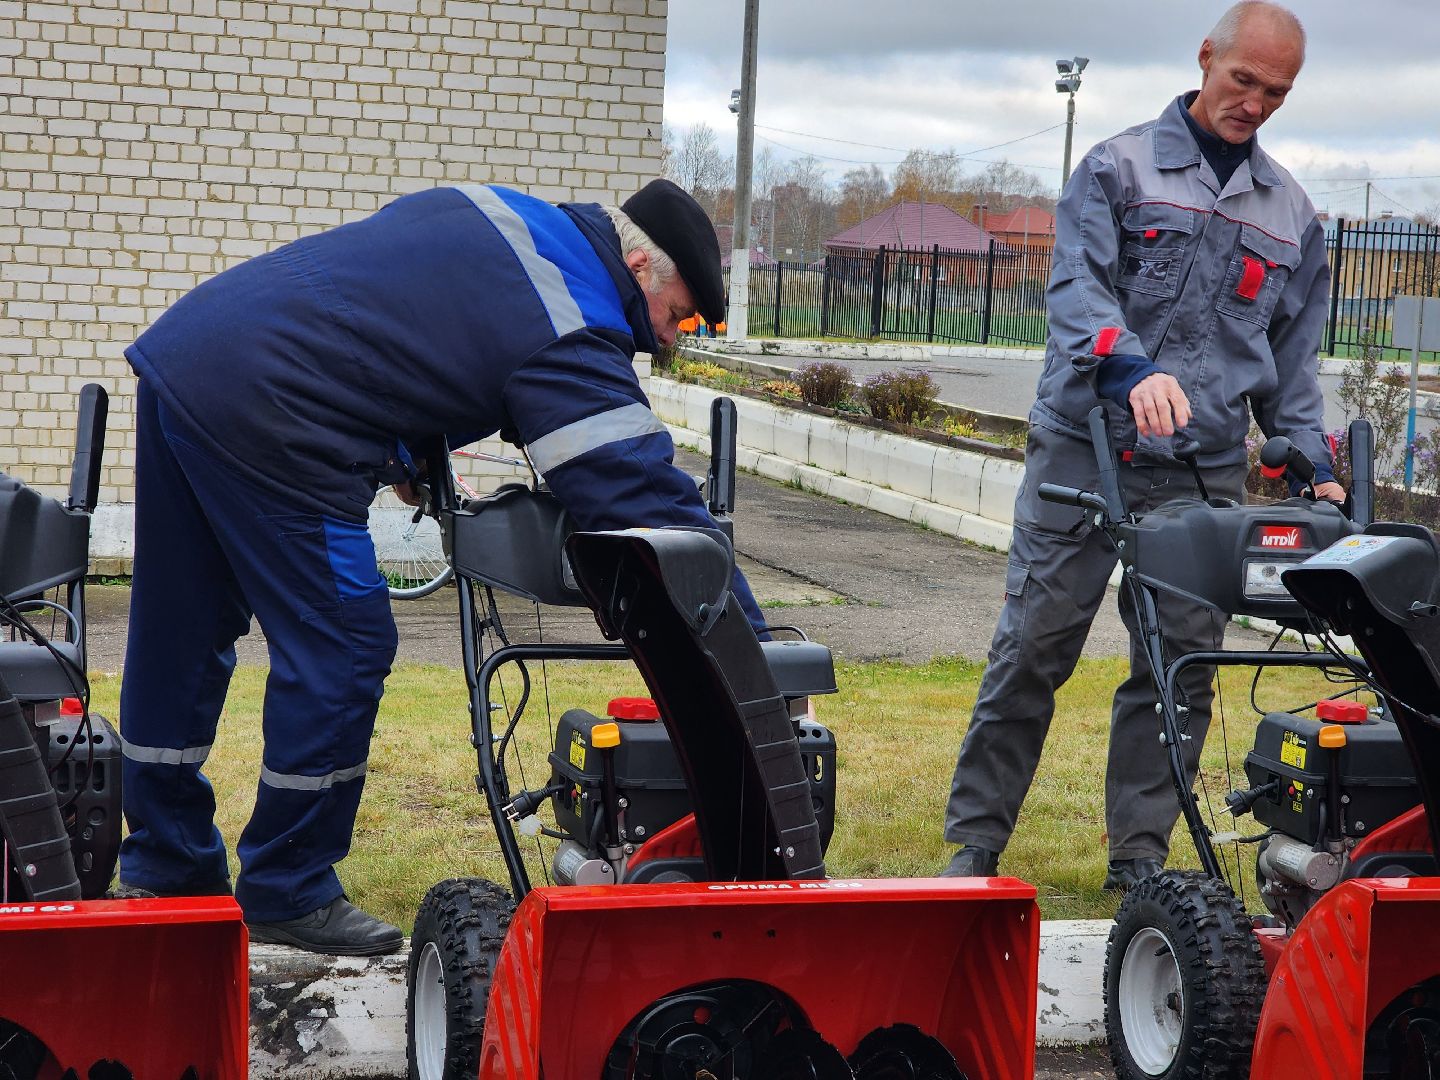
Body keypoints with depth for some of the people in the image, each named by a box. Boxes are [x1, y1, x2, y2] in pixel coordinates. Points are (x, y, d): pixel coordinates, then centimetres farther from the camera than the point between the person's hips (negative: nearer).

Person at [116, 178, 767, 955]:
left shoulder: (490, 210, 17)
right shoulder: (570, 342, -10)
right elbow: (647, 497, -15)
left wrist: (407, 454, 26)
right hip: (262, 417, -10)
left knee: (180, 640, 18)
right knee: (340, 650, 1)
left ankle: (164, 869, 32)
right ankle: (288, 893, 12)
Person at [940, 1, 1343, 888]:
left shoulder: (1292, 216, 17)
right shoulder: (1120, 168, 4)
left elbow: (1292, 360, 19)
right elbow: (1078, 287, -10)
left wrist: (1315, 465, 6)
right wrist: (1133, 368, -29)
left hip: (1204, 473, 4)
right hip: (1086, 449, -3)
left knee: (1180, 670, 2)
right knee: (1031, 649, -4)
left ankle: (1140, 856, 13)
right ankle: (975, 844, 5)